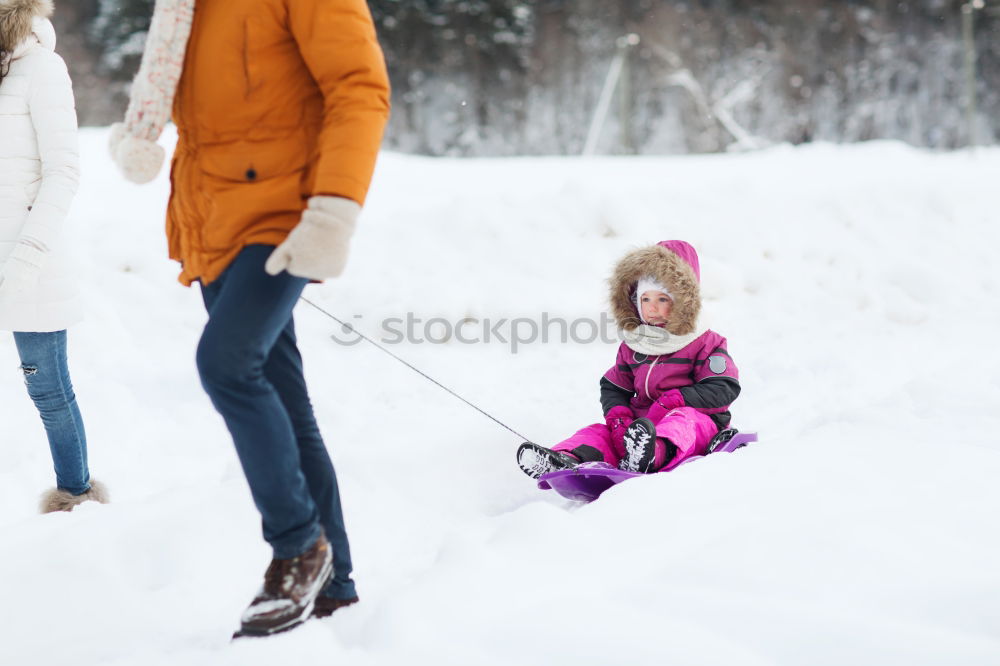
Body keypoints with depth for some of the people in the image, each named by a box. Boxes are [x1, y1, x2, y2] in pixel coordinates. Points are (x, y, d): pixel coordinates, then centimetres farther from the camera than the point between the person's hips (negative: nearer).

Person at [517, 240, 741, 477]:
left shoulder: (705, 344, 3)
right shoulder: (632, 347, 19)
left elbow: (723, 388, -7)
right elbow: (613, 387, 20)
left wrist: (675, 399, -18)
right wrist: (618, 416, -5)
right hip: (641, 421, 5)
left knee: (682, 418, -38)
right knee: (600, 432, -17)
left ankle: (654, 455, -73)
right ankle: (568, 459, -50)